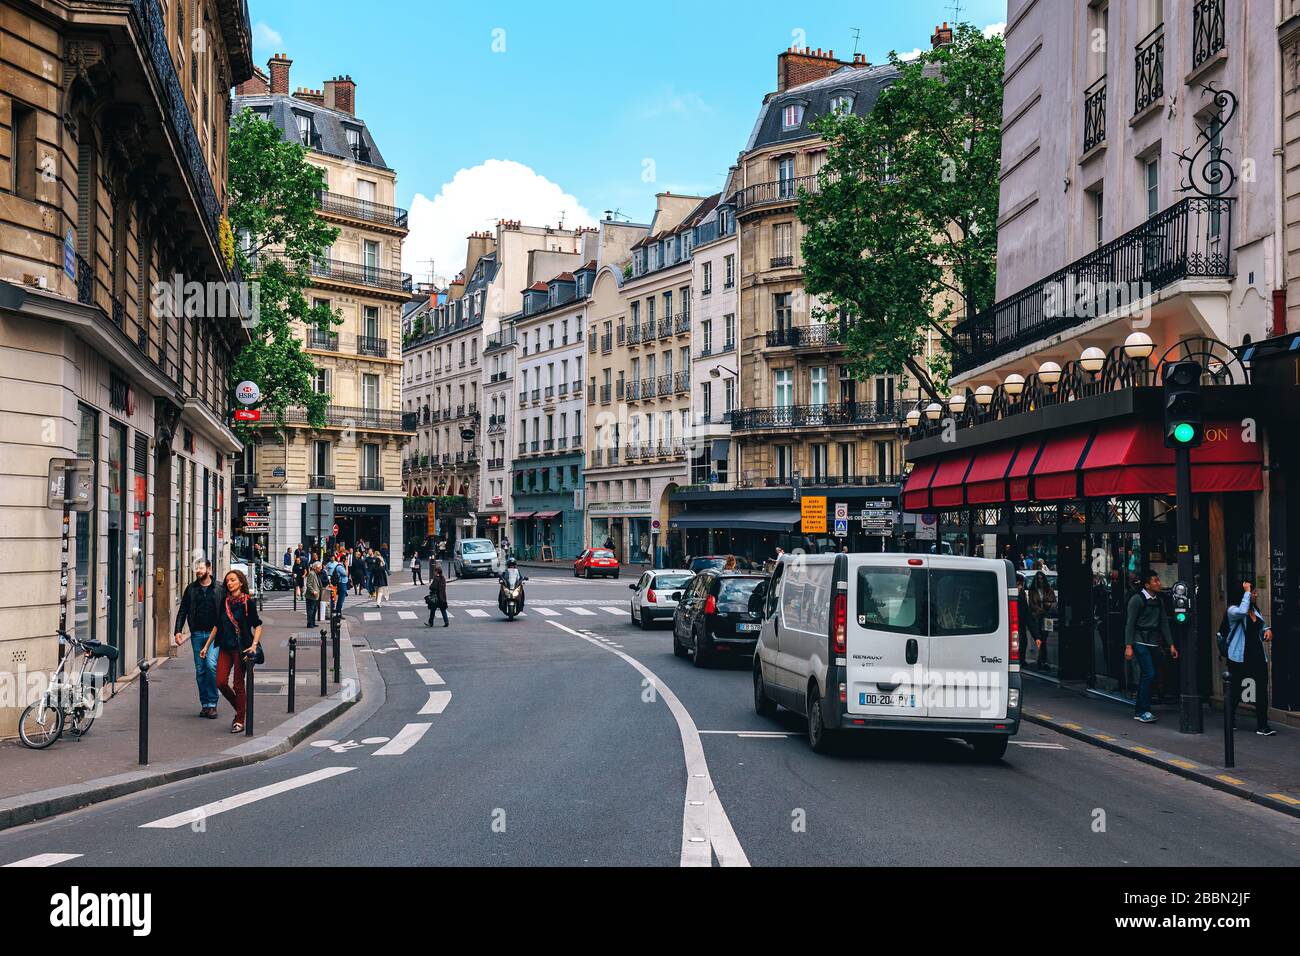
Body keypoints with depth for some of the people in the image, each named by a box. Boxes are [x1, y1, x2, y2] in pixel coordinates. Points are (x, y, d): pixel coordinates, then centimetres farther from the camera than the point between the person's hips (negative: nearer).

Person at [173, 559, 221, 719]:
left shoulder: (218, 589, 4)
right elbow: (183, 611, 10)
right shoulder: (191, 589, 9)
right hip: (197, 634, 3)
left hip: (214, 633, -3)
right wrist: (178, 631, 0)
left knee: (211, 664, -18)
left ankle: (212, 703, -8)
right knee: (200, 670, 5)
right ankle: (205, 704, 14)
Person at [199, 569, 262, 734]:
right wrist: (207, 645, 15)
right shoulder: (224, 603, 9)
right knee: (221, 682, -2)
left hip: (241, 647, -5)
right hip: (225, 647, 5)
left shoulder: (248, 603, -5)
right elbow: (217, 626, 17)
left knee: (238, 684, -2)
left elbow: (257, 626, -4)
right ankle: (239, 708, 22)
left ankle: (240, 720, 9)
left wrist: (254, 645, -16)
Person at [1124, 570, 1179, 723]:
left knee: (1145, 676, 9)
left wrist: (1171, 645, 12)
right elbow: (1130, 624, -9)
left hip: (1153, 643, 7)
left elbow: (1164, 623, 17)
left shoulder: (1159, 601, 14)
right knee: (1149, 674, -14)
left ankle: (1138, 711, 15)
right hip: (1141, 642, -7)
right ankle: (1143, 710, -8)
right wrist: (1128, 646, -15)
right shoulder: (1137, 599, -8)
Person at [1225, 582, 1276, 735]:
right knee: (1235, 689, 7)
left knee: (1262, 688, -5)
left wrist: (1267, 630, 2)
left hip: (1258, 656, 6)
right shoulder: (1233, 610, -8)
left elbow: (1262, 625, 26)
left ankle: (1262, 725, -4)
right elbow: (1242, 612, -32)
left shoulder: (1255, 610, 14)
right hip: (1239, 658, -6)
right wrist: (1246, 591, -24)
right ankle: (1230, 721, 28)